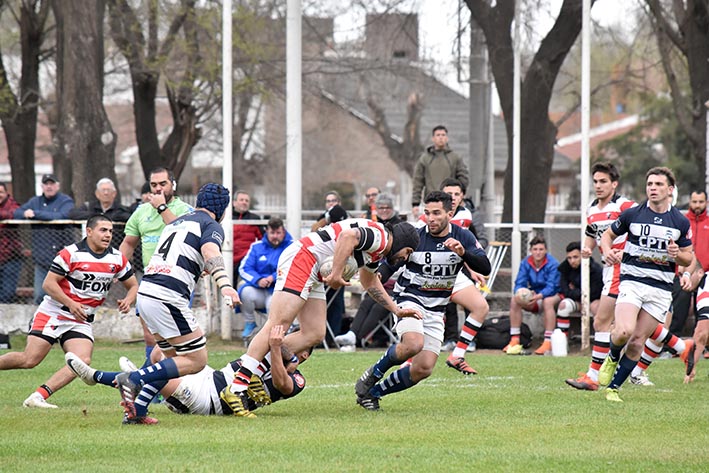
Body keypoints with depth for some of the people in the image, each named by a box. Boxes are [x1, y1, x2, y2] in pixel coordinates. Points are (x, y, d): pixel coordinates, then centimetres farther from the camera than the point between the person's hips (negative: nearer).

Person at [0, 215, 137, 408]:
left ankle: (38, 397, -20)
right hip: (53, 313, -4)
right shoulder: (71, 253, -13)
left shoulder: (117, 259, 3)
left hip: (81, 321, 5)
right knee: (29, 360, -12)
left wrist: (128, 300, -10)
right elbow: (49, 283, -13)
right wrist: (71, 304, -23)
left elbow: (133, 285, 13)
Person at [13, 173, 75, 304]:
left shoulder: (66, 201, 1)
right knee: (40, 295, 3)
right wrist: (26, 214, -11)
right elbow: (17, 213, 12)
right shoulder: (35, 201, 17)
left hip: (60, 253, -5)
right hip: (41, 256, 5)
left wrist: (36, 214, -14)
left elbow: (60, 216, -17)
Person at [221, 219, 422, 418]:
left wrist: (396, 310, 40)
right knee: (277, 327, -18)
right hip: (301, 258, -11)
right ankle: (236, 389, -25)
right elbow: (347, 235, -29)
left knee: (314, 335, 2)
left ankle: (255, 370, -1)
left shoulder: (377, 252, 23)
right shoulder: (380, 236, -10)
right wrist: (336, 274, -25)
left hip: (313, 277, 11)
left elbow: (370, 283, 40)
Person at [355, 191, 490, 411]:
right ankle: (374, 373, -8)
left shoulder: (463, 237, -3)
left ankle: (373, 391, 12)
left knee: (423, 369, -5)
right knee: (413, 344, -34)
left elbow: (485, 267, -13)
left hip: (436, 310, 4)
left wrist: (463, 252, -31)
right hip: (410, 300, -4)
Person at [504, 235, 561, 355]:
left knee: (547, 301, -38)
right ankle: (514, 340, -18)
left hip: (552, 295, -5)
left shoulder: (552, 264, -18)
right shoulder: (525, 263, -4)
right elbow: (519, 283, -9)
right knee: (514, 300, -20)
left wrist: (539, 296, -44)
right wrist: (519, 293, -34)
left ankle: (548, 342, -39)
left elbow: (551, 287, -26)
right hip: (534, 297, 5)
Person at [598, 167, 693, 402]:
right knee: (624, 332, -22)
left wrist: (677, 254, -12)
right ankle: (612, 358, 12)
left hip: (661, 288, 1)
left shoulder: (681, 222, 3)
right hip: (632, 282, -1)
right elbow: (608, 234, 14)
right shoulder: (632, 214, 0)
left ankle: (613, 387, 12)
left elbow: (688, 259, 11)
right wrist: (608, 250, -7)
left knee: (637, 342, -1)